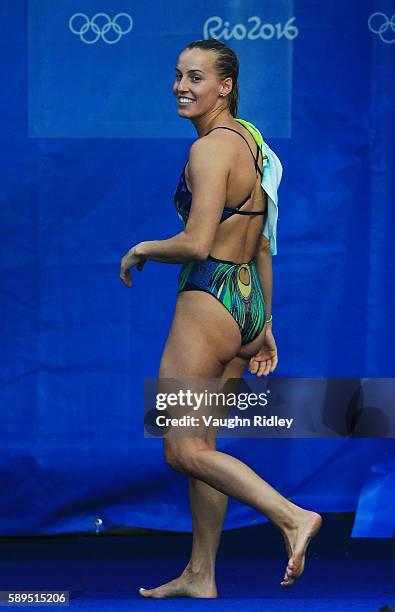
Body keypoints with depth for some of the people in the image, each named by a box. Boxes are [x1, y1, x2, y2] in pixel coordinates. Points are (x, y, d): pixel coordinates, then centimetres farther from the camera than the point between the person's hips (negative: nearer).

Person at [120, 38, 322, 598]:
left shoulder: (210, 149, -14)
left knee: (182, 450, -4)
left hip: (209, 301, -9)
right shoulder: (250, 143, 14)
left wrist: (141, 249, -4)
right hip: (248, 300, 9)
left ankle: (292, 516, -12)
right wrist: (263, 327, 22)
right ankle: (200, 576, 20)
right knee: (201, 443, 15)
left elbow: (196, 244, -23)